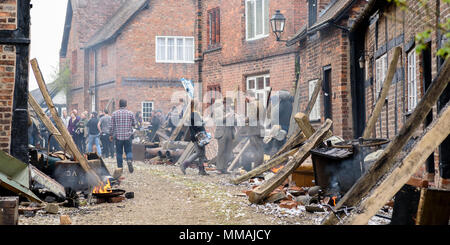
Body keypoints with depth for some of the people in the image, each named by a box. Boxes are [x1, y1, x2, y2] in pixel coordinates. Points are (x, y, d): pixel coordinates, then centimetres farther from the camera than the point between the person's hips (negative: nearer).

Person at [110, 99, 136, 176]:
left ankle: (120, 168, 9)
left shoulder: (114, 114, 0)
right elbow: (134, 124, 7)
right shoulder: (130, 113, -1)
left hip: (118, 136, 0)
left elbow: (111, 126, 1)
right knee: (128, 151, 8)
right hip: (128, 136, 0)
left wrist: (111, 135, 13)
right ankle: (129, 161, -20)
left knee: (119, 153, 8)